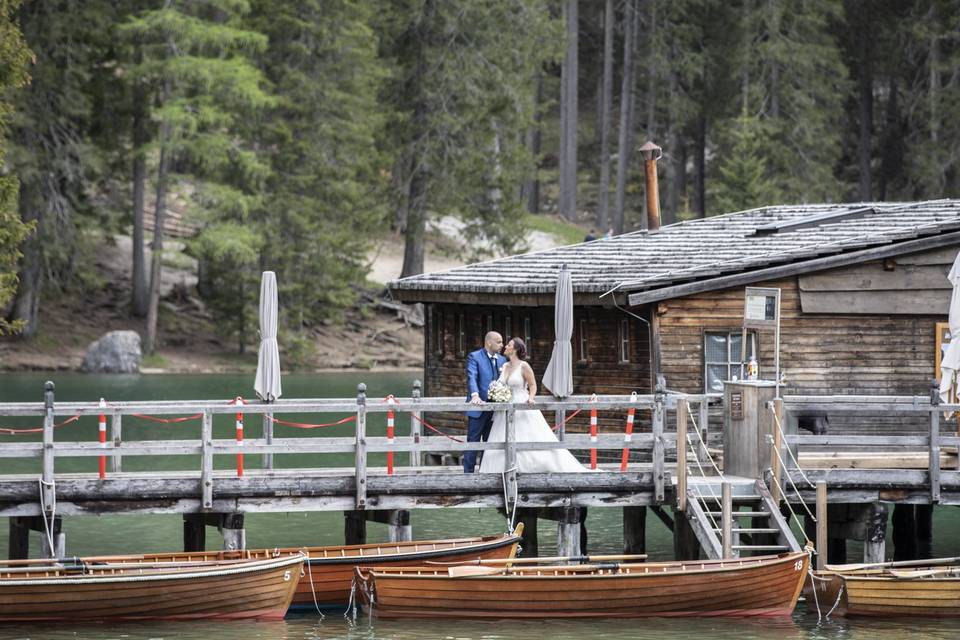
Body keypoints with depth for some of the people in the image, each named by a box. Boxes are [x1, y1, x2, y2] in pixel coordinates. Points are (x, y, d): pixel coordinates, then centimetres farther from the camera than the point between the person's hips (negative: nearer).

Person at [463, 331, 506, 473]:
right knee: (473, 442, -5)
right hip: (478, 408, -6)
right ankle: (468, 473, -4)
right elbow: (472, 378, -18)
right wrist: (475, 396, -34)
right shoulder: (474, 357, -6)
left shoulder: (502, 360, 14)